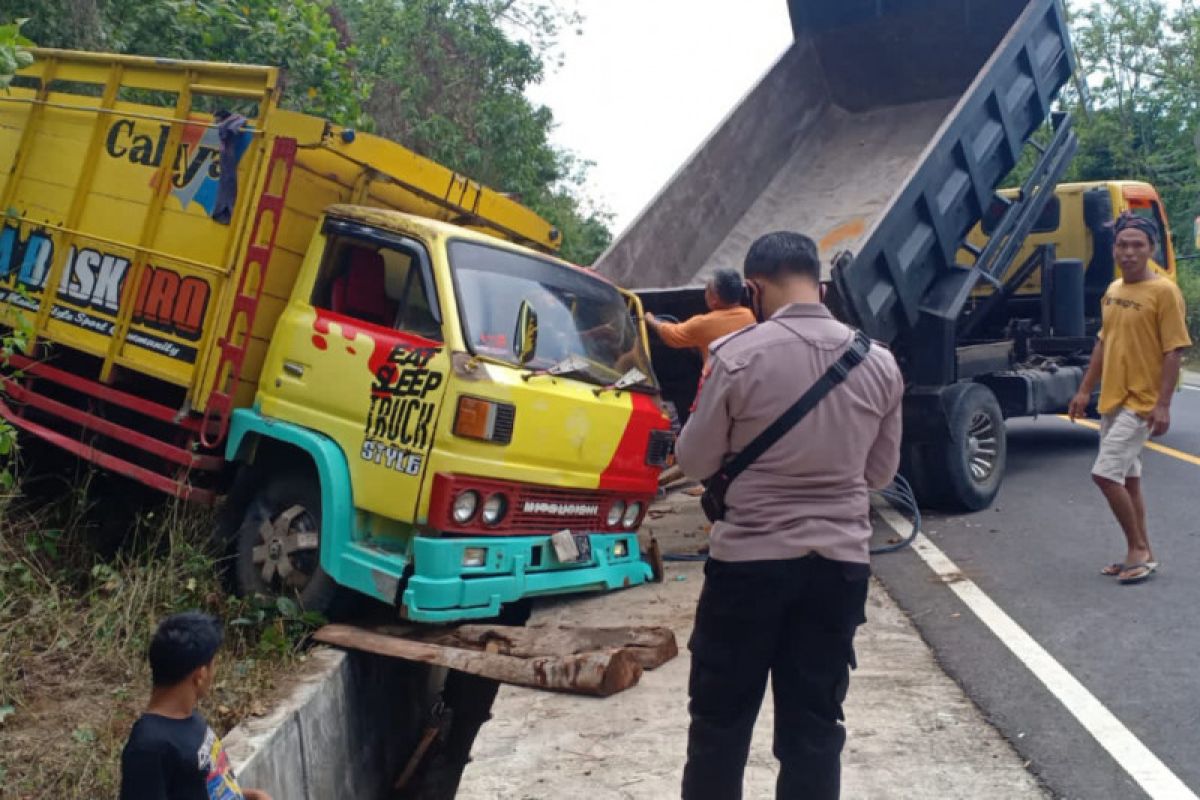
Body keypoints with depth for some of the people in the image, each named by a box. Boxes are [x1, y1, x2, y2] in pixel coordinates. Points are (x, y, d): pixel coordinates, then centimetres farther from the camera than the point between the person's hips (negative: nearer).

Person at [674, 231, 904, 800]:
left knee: (719, 722, 12)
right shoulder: (879, 363, 1)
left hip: (749, 560, -3)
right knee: (815, 729, 13)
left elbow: (695, 461, -3)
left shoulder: (737, 355, -12)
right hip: (840, 563, 4)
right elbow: (881, 472, 10)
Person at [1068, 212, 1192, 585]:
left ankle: (1139, 550, 4)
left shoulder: (1164, 292, -12)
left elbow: (1174, 351, -15)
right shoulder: (1113, 290, 10)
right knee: (1127, 478, 13)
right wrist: (1085, 391, 15)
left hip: (1142, 403, -8)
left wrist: (1163, 404, -21)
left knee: (1105, 474, -13)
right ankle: (1141, 553, 24)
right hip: (1111, 400, 8)